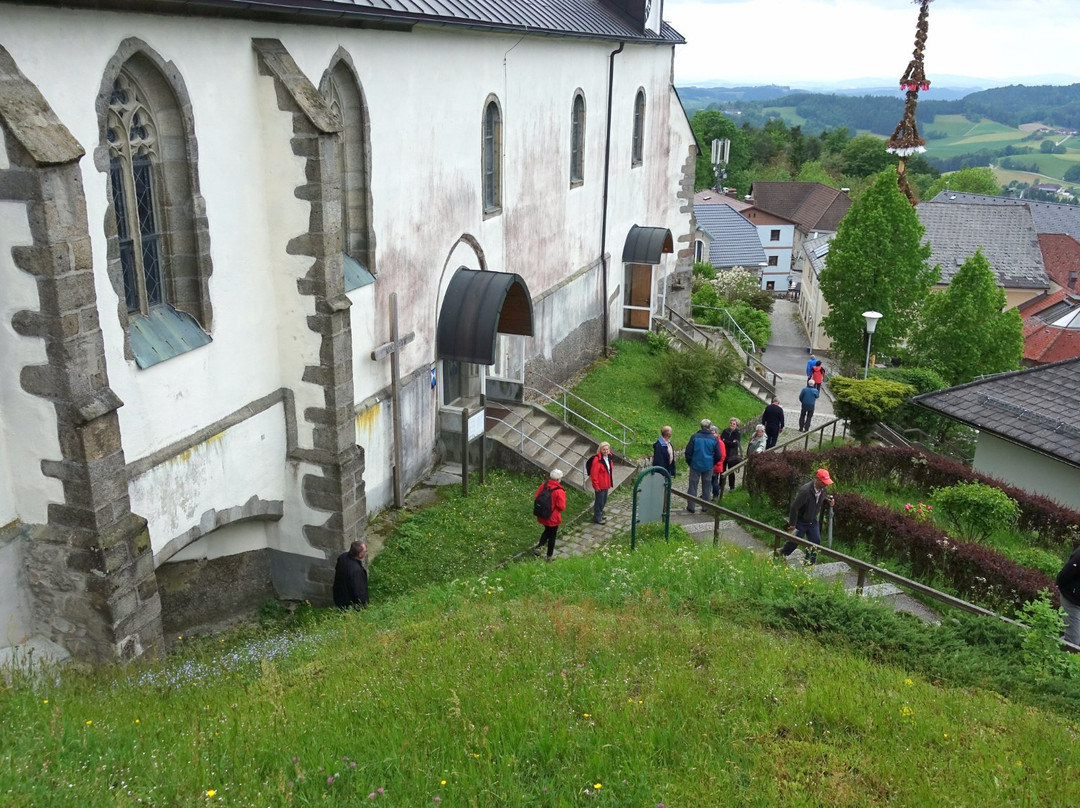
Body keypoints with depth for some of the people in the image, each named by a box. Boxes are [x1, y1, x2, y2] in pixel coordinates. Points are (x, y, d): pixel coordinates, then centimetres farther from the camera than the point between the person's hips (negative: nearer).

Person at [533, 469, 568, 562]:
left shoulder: (543, 485, -9)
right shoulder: (559, 491, -24)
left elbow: (536, 497, 0)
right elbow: (562, 507, -21)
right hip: (553, 518, -5)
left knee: (547, 531, 29)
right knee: (552, 536, 14)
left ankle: (539, 546, 15)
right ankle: (549, 556, 25)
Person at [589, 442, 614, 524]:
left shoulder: (608, 457, 4)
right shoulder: (597, 460, -23)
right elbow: (594, 474, -22)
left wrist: (609, 483, 16)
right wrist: (596, 486, -19)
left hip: (606, 484, 9)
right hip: (600, 485, -9)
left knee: (604, 501, 21)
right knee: (599, 501, 3)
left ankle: (600, 514, 39)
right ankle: (597, 518, 16)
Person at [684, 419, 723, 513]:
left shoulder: (695, 437, -10)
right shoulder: (714, 439, -7)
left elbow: (688, 452, -6)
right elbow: (718, 456, -1)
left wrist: (690, 462, 9)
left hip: (695, 465, -1)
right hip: (708, 466, 1)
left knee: (693, 485, 6)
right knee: (707, 486, 13)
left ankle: (691, 506, 6)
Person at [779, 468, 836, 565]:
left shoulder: (822, 489, -10)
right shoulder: (805, 491, -34)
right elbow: (794, 507, -29)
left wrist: (829, 502, -10)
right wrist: (792, 524, -24)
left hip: (813, 521, 7)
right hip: (800, 521, -6)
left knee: (816, 541, 6)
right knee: (793, 542, 5)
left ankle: (810, 563, 22)